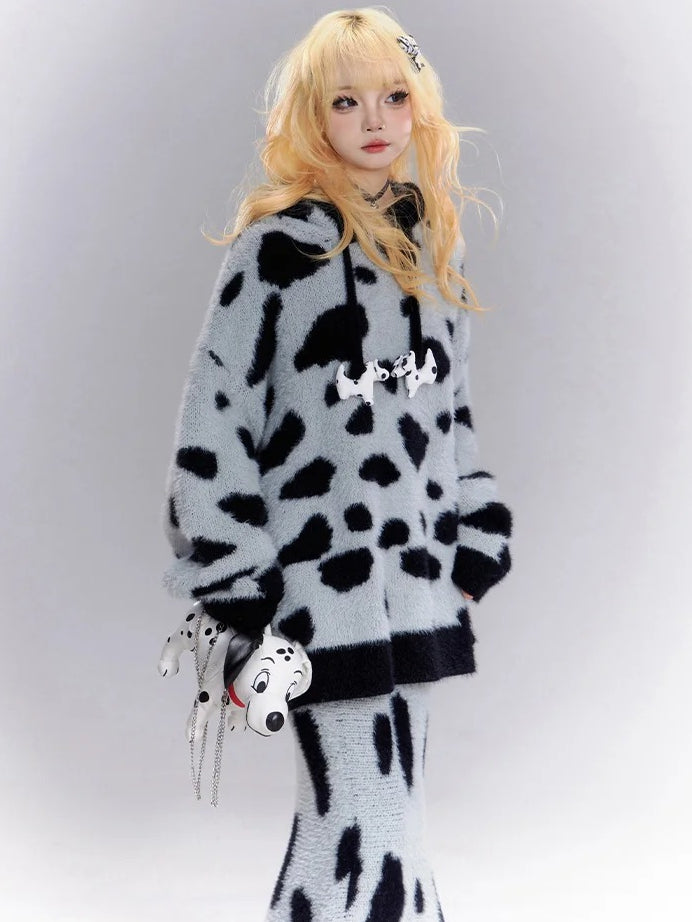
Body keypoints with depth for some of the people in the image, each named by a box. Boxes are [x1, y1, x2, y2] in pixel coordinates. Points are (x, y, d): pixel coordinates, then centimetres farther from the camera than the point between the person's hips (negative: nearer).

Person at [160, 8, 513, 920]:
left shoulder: (432, 249, 12)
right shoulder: (276, 247, -8)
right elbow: (212, 428, -10)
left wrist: (474, 545, 12)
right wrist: (234, 597, -12)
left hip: (415, 584, 7)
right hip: (320, 583, -6)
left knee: (369, 830, 13)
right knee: (367, 843, -7)